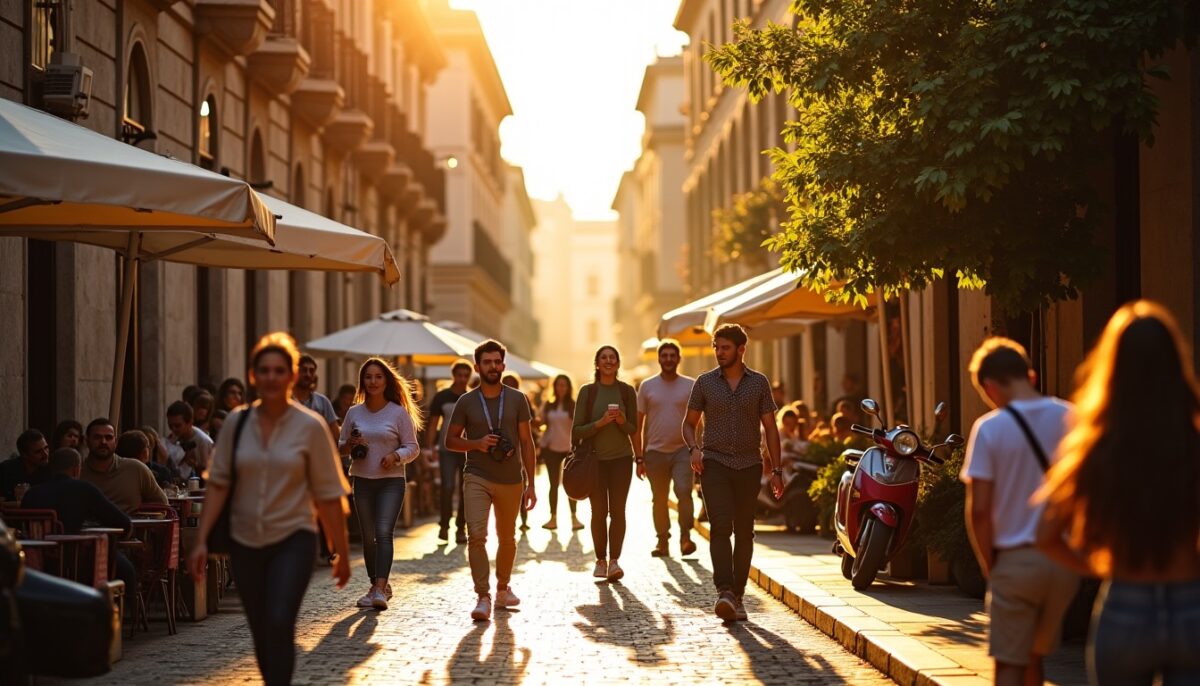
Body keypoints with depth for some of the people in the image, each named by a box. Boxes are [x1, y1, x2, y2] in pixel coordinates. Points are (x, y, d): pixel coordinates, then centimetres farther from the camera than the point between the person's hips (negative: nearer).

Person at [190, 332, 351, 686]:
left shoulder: (310, 426, -6)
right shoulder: (237, 422, 0)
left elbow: (329, 495, -3)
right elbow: (218, 483, 2)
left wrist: (342, 552, 0)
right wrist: (202, 540, -4)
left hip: (293, 540, -3)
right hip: (245, 542, 3)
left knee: (280, 625, -19)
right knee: (262, 634, 10)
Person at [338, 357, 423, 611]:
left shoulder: (399, 413, -2)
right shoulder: (354, 413, 7)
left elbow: (413, 448, 0)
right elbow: (341, 446, 13)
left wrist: (396, 455, -19)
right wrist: (349, 446, -9)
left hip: (391, 481, -4)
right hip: (362, 481, 4)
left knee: (384, 533, -17)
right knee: (368, 536, 8)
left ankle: (380, 589, -25)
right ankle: (377, 585, 22)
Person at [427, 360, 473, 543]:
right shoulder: (441, 397, 1)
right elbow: (433, 424, 1)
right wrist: (430, 448, -9)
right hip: (447, 448, -2)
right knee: (448, 487, -12)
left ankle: (461, 528, 12)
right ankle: (444, 525, 3)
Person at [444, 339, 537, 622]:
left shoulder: (517, 399, 4)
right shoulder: (466, 402, 1)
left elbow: (526, 442, 6)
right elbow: (450, 440, 7)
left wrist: (531, 484, 2)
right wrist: (476, 444, -13)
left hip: (511, 481, 2)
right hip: (477, 478, -2)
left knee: (507, 539, 13)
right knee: (476, 535, -17)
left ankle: (502, 588, 33)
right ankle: (483, 597, -17)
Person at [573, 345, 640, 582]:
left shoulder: (627, 391, 4)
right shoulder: (587, 392, 1)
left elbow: (633, 430, 10)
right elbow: (577, 431, -3)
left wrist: (622, 421, -11)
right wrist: (601, 422, -17)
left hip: (621, 458, 0)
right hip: (595, 458, 0)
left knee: (617, 510, -6)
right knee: (598, 511, 1)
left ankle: (614, 560, -8)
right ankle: (600, 560, 10)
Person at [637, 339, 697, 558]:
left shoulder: (691, 386, 4)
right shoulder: (647, 386, 6)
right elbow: (639, 423, 8)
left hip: (682, 449, -1)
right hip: (656, 450, 2)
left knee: (684, 492, -16)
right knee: (659, 498, 7)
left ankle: (685, 536, -10)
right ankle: (663, 541, 16)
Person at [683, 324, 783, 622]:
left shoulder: (759, 383, 5)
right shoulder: (705, 382, 5)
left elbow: (770, 428, 7)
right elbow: (689, 423, 12)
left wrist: (776, 469, 2)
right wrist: (693, 449, -9)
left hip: (749, 466, 1)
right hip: (715, 464, -1)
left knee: (744, 533, 5)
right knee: (720, 527, -16)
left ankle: (738, 594, 14)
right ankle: (724, 592, -25)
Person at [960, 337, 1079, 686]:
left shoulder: (990, 428, -9)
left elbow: (979, 510, -11)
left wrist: (989, 566, 1)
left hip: (1015, 561, -4)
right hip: (1065, 561, 4)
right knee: (1034, 658, 19)